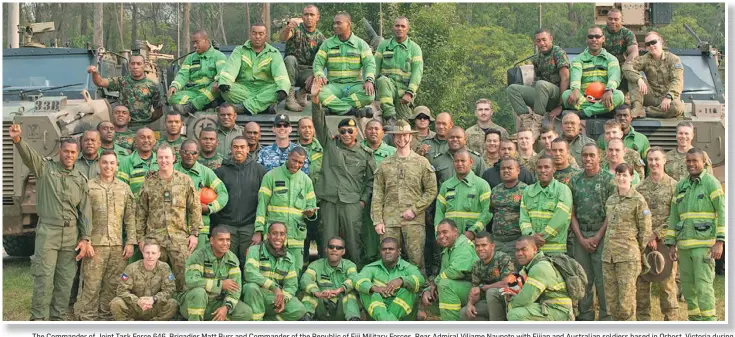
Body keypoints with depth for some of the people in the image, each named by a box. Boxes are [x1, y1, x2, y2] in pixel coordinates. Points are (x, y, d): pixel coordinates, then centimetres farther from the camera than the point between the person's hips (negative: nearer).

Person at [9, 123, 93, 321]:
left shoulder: (81, 180, 11)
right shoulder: (45, 168, 3)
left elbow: (85, 211, 9)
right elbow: (28, 155, -17)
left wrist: (85, 238, 1)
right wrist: (17, 140, -38)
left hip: (71, 235, 3)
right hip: (47, 231, -3)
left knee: (65, 280, 6)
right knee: (44, 277, -6)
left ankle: (58, 318, 13)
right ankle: (38, 319, -3)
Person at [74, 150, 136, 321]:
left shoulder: (124, 188, 12)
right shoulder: (88, 187, 1)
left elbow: (130, 217, 10)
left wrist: (130, 242, 2)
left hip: (117, 245, 3)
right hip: (95, 243, -3)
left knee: (113, 285, 5)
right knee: (91, 284, -5)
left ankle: (106, 316, 16)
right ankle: (87, 318, 2)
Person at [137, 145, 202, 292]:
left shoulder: (185, 181, 6)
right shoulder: (149, 183, 8)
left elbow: (195, 208, 6)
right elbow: (140, 212, 10)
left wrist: (194, 234, 0)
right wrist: (140, 237, 6)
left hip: (180, 238, -1)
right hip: (154, 238, 1)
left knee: (184, 277, -3)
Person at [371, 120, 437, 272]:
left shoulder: (422, 163, 7)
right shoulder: (385, 164, 12)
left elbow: (431, 191, 3)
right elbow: (377, 195, 9)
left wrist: (414, 210, -7)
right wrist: (377, 220, 0)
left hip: (414, 221, -2)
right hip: (389, 221, 2)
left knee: (416, 260, -3)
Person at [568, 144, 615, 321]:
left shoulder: (609, 179, -1)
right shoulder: (575, 181, 10)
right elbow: (572, 213, 9)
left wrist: (598, 237, -10)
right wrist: (581, 238, -2)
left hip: (602, 235, -3)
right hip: (580, 235, 4)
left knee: (603, 279, -4)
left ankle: (606, 316, 3)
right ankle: (585, 316, 14)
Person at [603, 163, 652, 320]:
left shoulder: (638, 200, -4)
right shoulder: (610, 200, 13)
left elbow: (646, 230, -3)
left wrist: (637, 251, -1)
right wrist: (610, 246, 15)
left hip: (628, 256, -6)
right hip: (608, 255, 6)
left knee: (626, 300, -7)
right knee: (611, 299, 6)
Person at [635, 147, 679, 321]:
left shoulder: (673, 186, 2)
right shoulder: (640, 187, 12)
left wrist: (657, 235, -12)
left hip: (664, 242, -3)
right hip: (641, 242, 3)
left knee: (667, 282, -4)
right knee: (641, 282, 4)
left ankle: (671, 318, 2)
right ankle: (642, 320, 11)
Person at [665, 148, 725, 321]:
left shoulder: (711, 183, -3)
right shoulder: (681, 186, 15)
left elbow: (722, 212, -9)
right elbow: (674, 216, 18)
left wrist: (720, 242, -16)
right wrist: (671, 244, 12)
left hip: (704, 244, -6)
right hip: (685, 244, 7)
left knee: (704, 285, -12)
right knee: (688, 287, 9)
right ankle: (695, 320, 19)